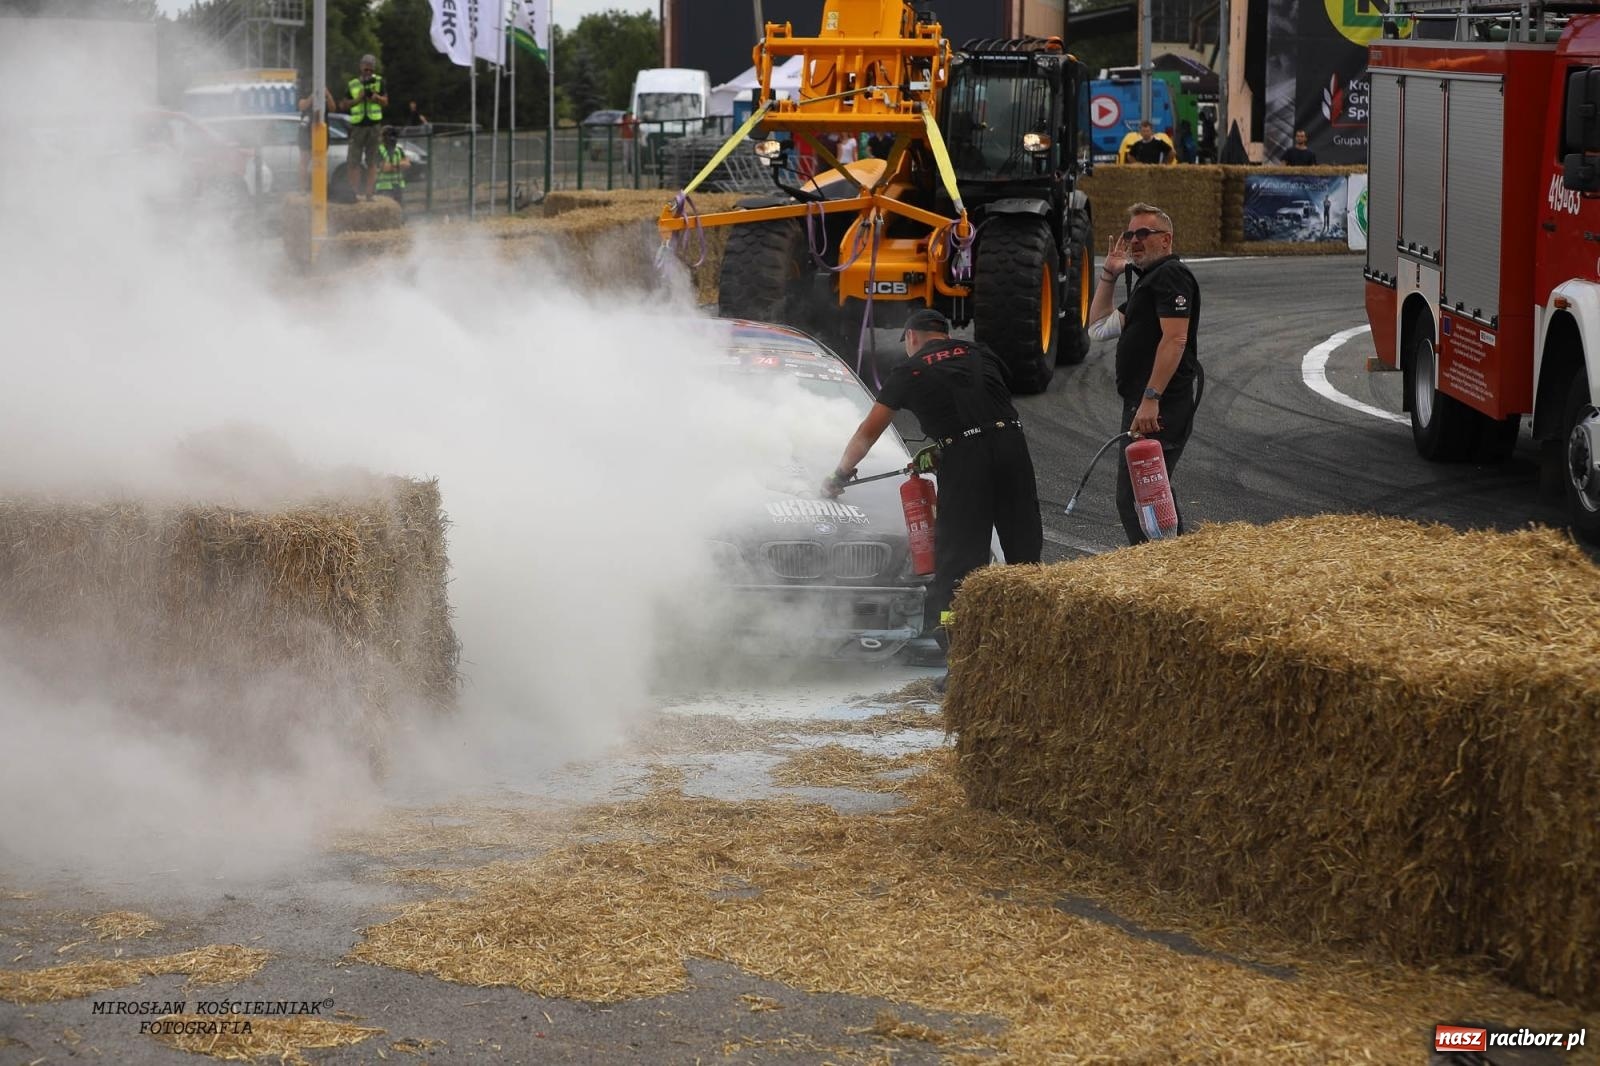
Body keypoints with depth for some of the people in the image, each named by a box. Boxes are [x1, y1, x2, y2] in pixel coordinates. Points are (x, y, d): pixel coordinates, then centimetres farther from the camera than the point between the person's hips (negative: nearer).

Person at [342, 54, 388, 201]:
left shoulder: (379, 81, 7)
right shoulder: (353, 84, 6)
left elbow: (385, 102, 8)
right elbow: (345, 104, 8)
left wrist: (376, 97, -12)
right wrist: (358, 99, -8)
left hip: (374, 124, 0)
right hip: (358, 125, 0)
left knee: (372, 161, 1)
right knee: (353, 161, -4)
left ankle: (368, 193, 3)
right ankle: (355, 192, 3)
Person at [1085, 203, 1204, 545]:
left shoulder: (1171, 275, -8)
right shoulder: (1148, 279, 25)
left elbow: (1175, 340, -20)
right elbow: (1099, 327, 32)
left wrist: (1150, 398, -27)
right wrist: (1108, 276, 25)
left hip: (1160, 403, -11)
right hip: (1143, 402, 11)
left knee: (1134, 497, -17)